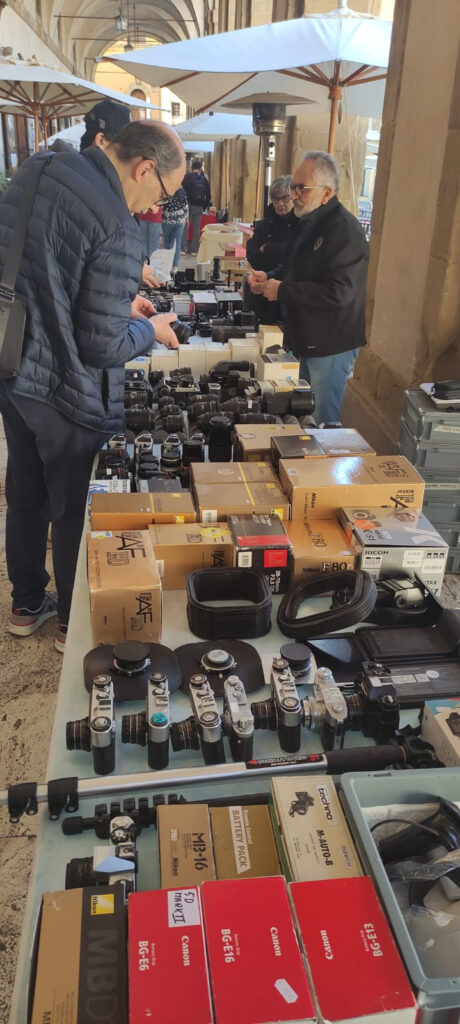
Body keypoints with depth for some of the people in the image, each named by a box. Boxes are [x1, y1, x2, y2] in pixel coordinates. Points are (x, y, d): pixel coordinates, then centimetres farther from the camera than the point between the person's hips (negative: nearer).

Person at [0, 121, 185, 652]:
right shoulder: (118, 228, -24)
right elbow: (103, 347, -23)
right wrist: (151, 330, -3)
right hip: (67, 395, -8)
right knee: (74, 512, 12)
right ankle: (76, 624, 33)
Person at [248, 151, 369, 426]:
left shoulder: (345, 231, -21)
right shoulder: (311, 223, 12)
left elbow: (338, 292, -31)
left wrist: (281, 291, -23)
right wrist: (269, 279, 2)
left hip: (331, 347, -10)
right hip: (308, 340, 10)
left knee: (323, 423, 0)